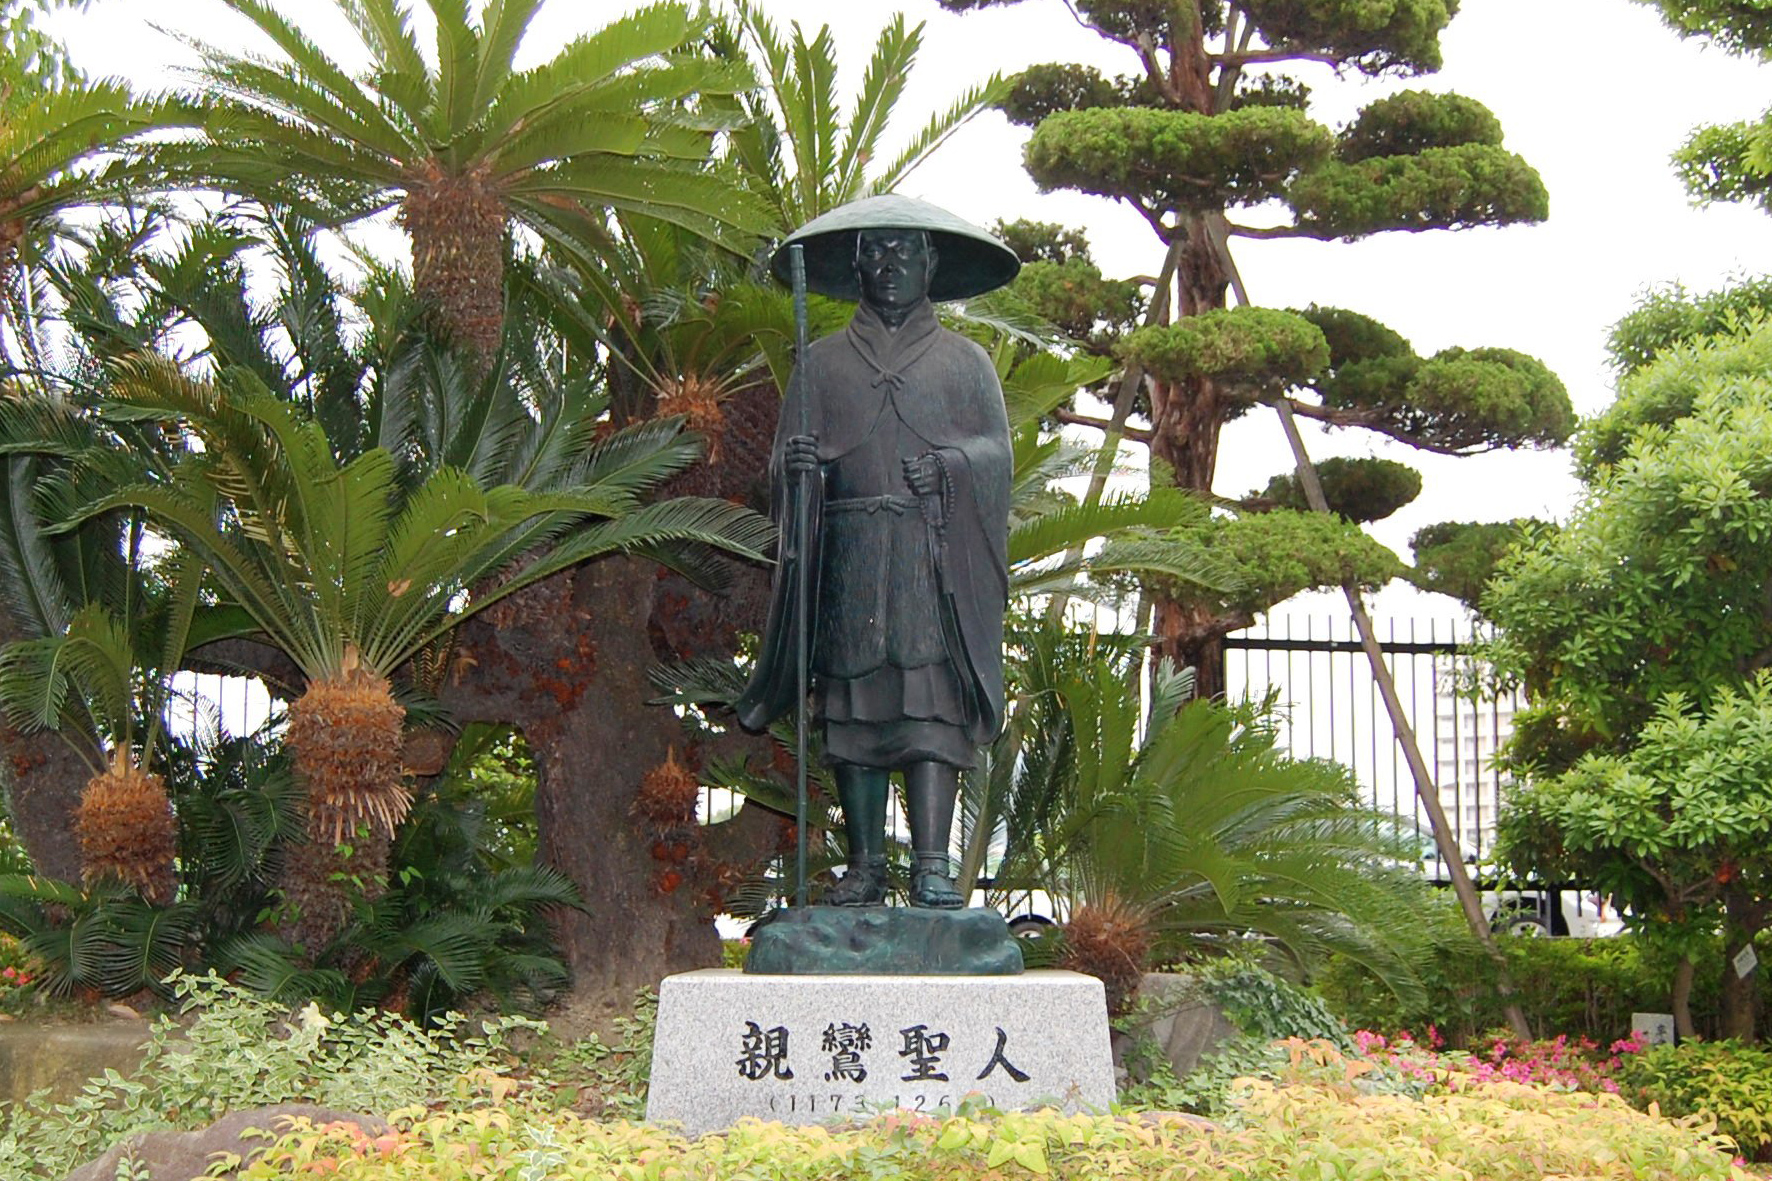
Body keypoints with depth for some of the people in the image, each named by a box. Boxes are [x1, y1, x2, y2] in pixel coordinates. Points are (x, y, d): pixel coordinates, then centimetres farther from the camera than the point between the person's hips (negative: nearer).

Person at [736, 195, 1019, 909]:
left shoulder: (965, 362, 17)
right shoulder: (823, 362, 18)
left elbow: (997, 450, 7)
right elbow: (787, 458, 12)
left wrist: (948, 464, -13)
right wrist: (796, 463, -12)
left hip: (936, 561, -1)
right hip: (848, 560, 2)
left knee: (931, 701, -12)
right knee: (851, 706, -1)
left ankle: (932, 866, -14)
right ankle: (865, 864, 4)